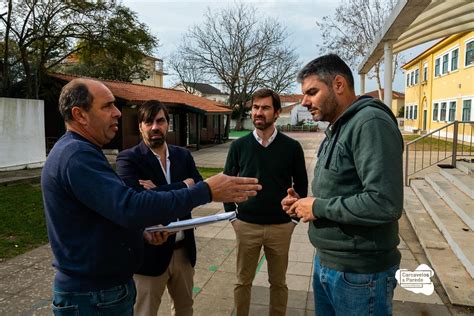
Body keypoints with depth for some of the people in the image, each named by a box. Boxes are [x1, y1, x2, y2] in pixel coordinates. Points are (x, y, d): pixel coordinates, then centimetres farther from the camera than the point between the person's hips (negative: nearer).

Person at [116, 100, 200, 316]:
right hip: (149, 251, -5)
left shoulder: (183, 156, 3)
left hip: (183, 249, 5)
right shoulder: (128, 159, -11)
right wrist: (184, 185, -20)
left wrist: (158, 191, -20)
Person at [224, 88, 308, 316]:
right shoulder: (239, 146, -1)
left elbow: (301, 184, 5)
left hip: (281, 226, 0)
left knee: (278, 282, 15)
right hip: (246, 225, 1)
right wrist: (232, 215, 2)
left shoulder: (291, 147, -3)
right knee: (243, 281, 14)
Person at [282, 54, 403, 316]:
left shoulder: (371, 123, -19)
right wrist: (305, 203, 1)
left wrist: (318, 207, -18)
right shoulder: (337, 130, 12)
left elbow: (384, 203, -29)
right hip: (325, 261, 9)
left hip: (358, 272, -8)